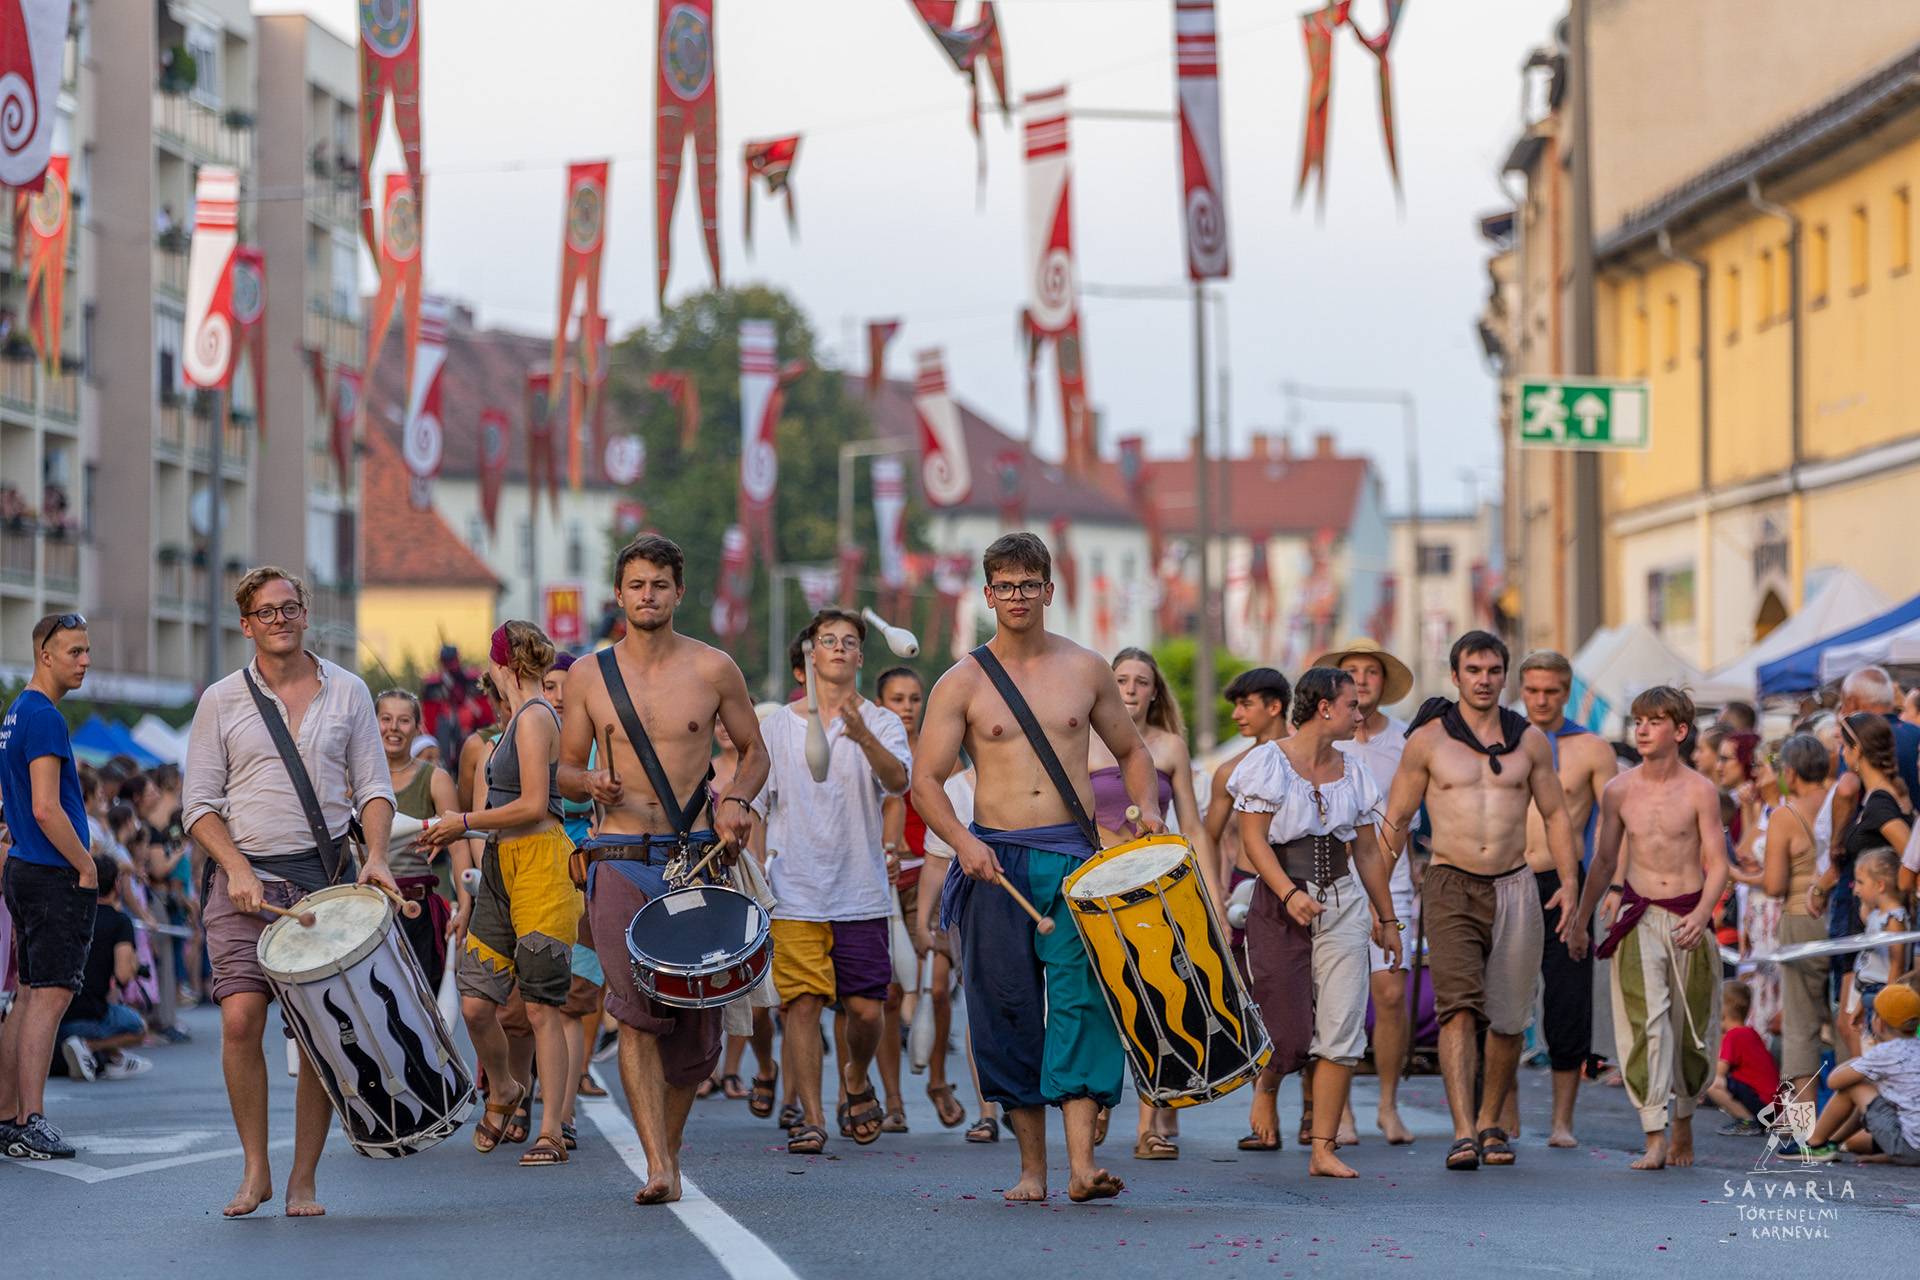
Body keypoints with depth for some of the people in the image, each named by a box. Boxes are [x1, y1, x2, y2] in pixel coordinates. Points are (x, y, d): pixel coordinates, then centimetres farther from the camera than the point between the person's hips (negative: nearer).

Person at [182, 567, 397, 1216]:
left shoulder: (347, 693, 8)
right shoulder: (221, 700, 6)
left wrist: (376, 857, -9)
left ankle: (303, 1180, 6)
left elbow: (373, 786, 9)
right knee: (240, 1018, -14)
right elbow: (200, 802, 4)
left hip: (327, 877, 1)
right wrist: (238, 870, -10)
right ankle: (255, 1169, 0)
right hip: (244, 877, -1)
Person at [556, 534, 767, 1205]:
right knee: (636, 1010, -14)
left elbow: (754, 752, 15)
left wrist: (736, 801, -5)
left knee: (696, 1019, 3)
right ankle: (658, 1167, -16)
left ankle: (668, 1142, 26)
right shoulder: (588, 676, 7)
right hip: (620, 860, -1)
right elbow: (565, 771, 14)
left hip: (697, 856, 1)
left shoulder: (713, 669, 5)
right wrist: (592, 785, -8)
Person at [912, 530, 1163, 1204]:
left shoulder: (1085, 669, 10)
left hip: (1075, 856, 0)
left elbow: (1131, 750, 21)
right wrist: (962, 841, -17)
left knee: (1082, 997, -14)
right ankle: (1032, 1166, 10)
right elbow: (926, 780, 0)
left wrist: (1147, 806, 2)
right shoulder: (963, 682, 4)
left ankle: (1081, 1162, -22)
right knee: (1009, 1012, 0)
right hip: (996, 863, 0)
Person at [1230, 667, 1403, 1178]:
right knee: (1290, 1035, -5)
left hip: (1343, 903, 5)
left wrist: (1387, 919, 19)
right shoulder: (1271, 762, -4)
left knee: (1342, 1030, -5)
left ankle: (1324, 1149, -1)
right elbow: (1253, 838, -11)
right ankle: (1265, 1087, 31)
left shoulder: (1352, 770, 12)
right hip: (1281, 907, -4)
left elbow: (1367, 851, 18)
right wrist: (1290, 893, -24)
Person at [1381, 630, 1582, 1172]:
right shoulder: (1428, 739, 1)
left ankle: (1491, 1124, 26)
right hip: (1452, 888, -3)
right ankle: (1463, 1134, -24)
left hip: (1514, 889, 3)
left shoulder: (1529, 740, 8)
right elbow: (1396, 820, 6)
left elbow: (1555, 816, 14)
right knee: (1459, 1005, -18)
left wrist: (1570, 886, 4)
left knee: (1508, 1019, 7)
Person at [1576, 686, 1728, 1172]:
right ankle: (1655, 1138, -20)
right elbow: (1605, 862, 14)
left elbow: (1717, 863, -3)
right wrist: (1579, 920, 13)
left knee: (1690, 1030, 8)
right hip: (1639, 918, 0)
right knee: (1645, 1021, -15)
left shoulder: (1700, 791, -2)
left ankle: (1683, 1118, 34)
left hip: (1689, 918, 0)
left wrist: (1701, 914, -19)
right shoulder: (1618, 791, 4)